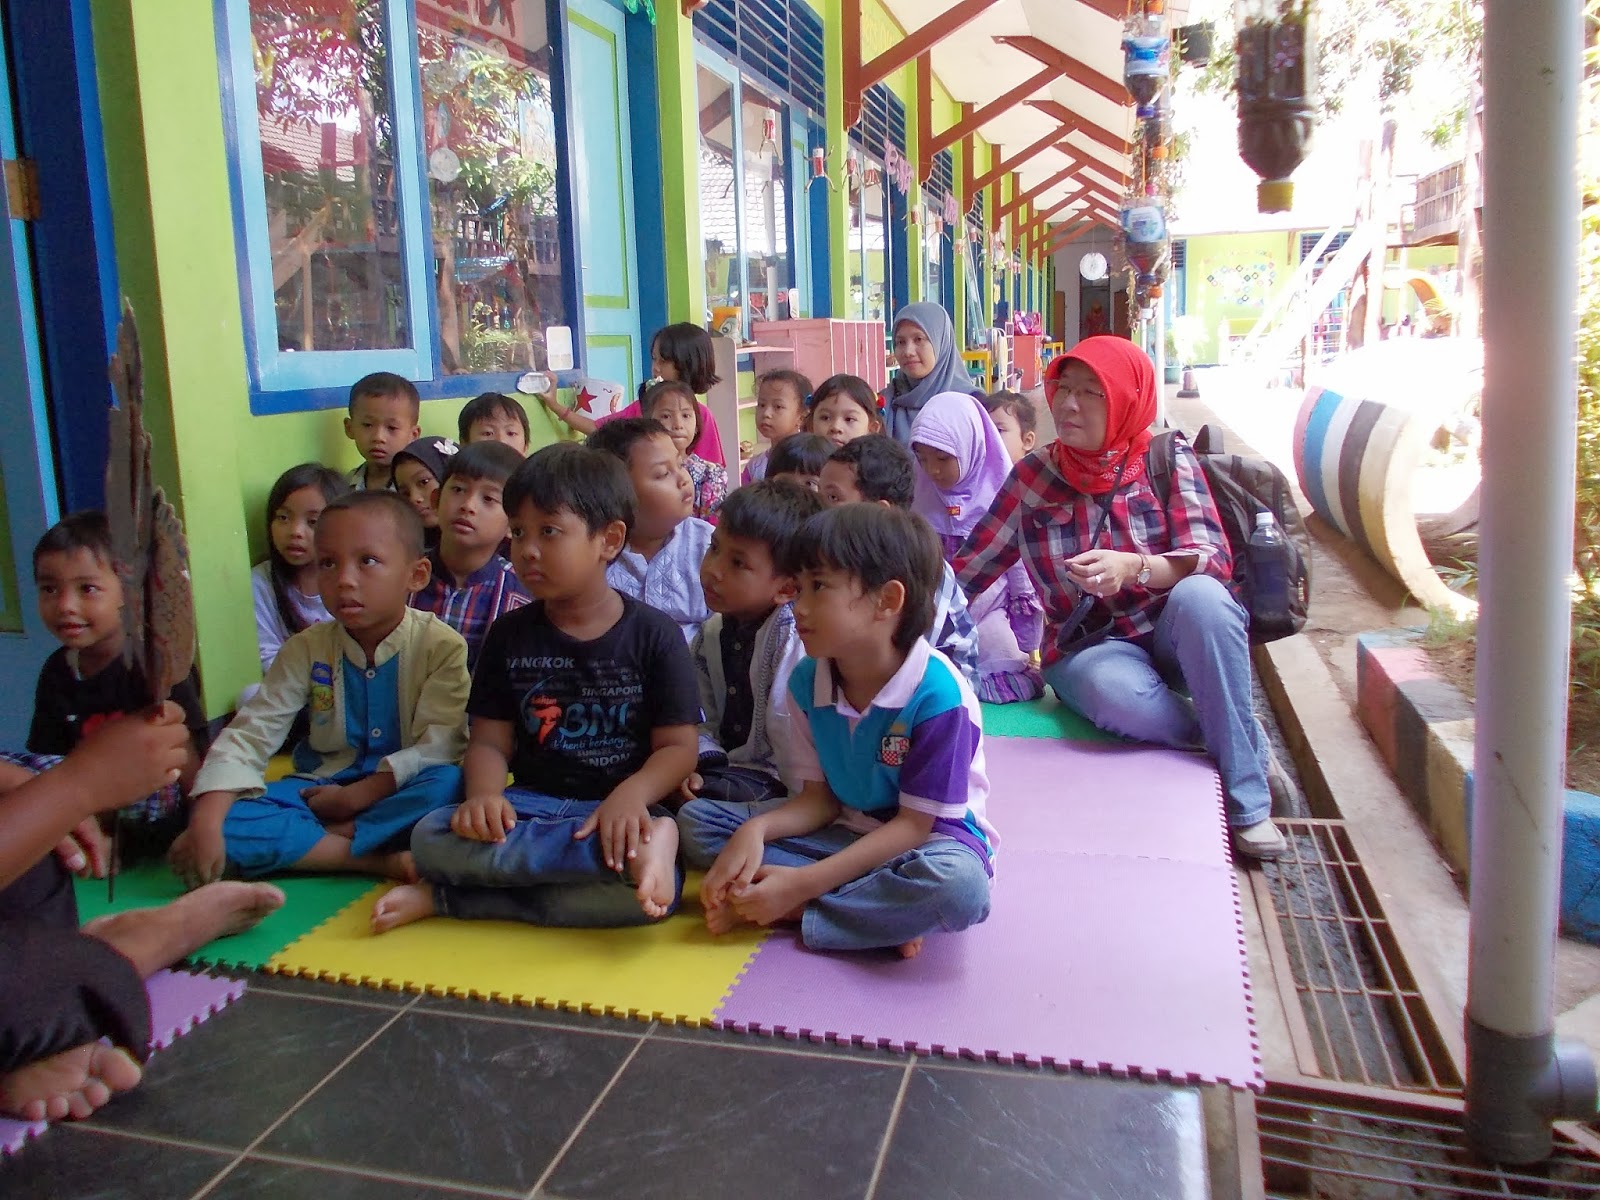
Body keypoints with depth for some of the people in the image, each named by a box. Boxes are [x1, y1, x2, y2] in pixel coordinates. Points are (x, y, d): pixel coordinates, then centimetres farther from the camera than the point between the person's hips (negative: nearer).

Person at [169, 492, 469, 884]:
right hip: (321, 786, 3)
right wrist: (205, 821, -22)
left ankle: (306, 843, -22)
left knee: (448, 785, -37)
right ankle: (385, 861, -27)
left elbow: (438, 746, -16)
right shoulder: (308, 648, -2)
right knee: (228, 823, -24)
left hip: (396, 792, -3)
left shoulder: (442, 646, -11)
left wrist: (359, 795, -24)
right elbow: (249, 732, -7)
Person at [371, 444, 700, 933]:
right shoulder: (510, 634, 10)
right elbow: (491, 741, 6)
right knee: (430, 837, -29)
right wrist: (484, 793, -18)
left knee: (649, 892, -35)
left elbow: (677, 746, -4)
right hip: (529, 806, 4)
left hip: (619, 808, -3)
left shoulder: (652, 633, 0)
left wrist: (631, 796, -25)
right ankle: (634, 848, -32)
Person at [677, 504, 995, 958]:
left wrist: (804, 883, -26)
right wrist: (756, 830, -23)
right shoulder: (807, 681, -5)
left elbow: (913, 824, -20)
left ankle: (793, 910, -19)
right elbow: (818, 798, -1)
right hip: (846, 831, 6)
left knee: (959, 885, -41)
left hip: (929, 837, -5)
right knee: (695, 821, -8)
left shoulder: (938, 695, -23)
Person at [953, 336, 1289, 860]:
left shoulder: (1167, 458, -6)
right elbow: (969, 569, 1)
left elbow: (1211, 561, -17)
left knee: (1199, 596, -35)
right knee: (1118, 693, -37)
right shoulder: (1034, 476, -3)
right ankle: (1246, 743, -8)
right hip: (1088, 647, 0)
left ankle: (1247, 798, -22)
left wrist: (1133, 567, -36)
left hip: (1173, 634, 1)